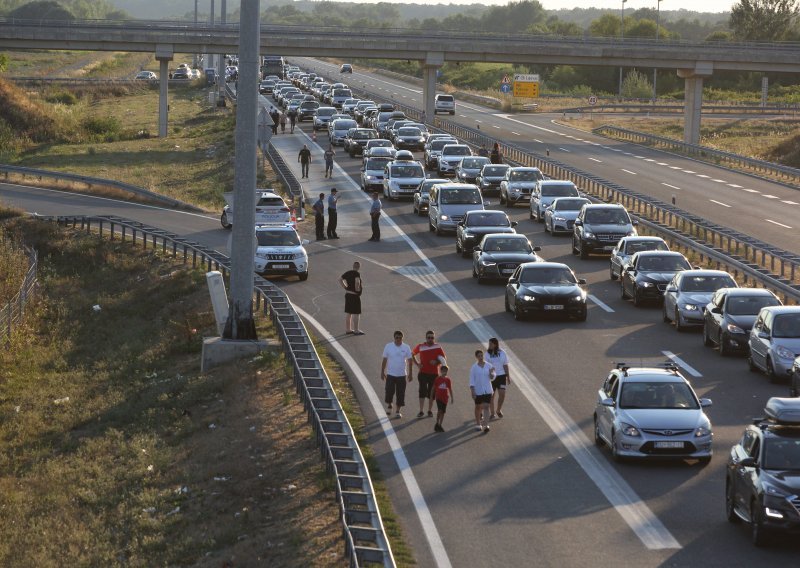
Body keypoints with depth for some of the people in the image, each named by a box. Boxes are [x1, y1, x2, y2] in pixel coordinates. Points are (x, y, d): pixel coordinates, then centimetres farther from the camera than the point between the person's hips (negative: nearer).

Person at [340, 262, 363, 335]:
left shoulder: (348, 273, 7)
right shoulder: (357, 274, -15)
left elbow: (340, 280, 7)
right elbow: (357, 281, -32)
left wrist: (345, 287, 6)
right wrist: (357, 289, -16)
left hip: (347, 294, 8)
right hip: (355, 296, -8)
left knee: (348, 314, 13)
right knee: (356, 314, -1)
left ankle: (348, 330, 20)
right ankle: (356, 331, 2)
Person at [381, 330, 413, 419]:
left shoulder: (406, 348, 0)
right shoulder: (388, 347, -2)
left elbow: (409, 361, 5)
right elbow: (384, 360, 4)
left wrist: (410, 374, 3)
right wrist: (382, 372, 2)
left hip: (402, 375, 1)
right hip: (390, 374, -1)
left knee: (400, 394, 3)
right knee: (389, 391, -9)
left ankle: (398, 411, 14)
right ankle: (389, 406, 19)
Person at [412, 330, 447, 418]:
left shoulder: (438, 347, 0)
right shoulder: (420, 347, 2)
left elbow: (444, 360, 4)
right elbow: (412, 354, 18)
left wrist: (436, 362, -16)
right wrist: (417, 363, 4)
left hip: (434, 373, 0)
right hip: (423, 373, 0)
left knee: (432, 392, 6)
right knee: (422, 391, -8)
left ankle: (430, 410, 19)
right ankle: (421, 411, -6)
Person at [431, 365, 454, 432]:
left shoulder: (448, 380, 3)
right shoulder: (438, 379, -4)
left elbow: (450, 389, 10)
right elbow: (433, 388, 3)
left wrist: (452, 398, 10)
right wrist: (431, 396, 4)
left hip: (445, 398, 3)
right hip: (438, 397, -3)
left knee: (443, 412, 7)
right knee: (440, 410, -17)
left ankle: (439, 425, 16)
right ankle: (437, 424, -6)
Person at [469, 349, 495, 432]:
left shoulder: (488, 365, 0)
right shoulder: (474, 367, -4)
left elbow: (492, 377, 3)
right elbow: (472, 380, -4)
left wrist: (491, 373, -20)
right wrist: (472, 391, -11)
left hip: (487, 390, 0)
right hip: (477, 391, 0)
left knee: (486, 407, -8)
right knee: (478, 407, 12)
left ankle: (485, 425, -11)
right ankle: (478, 423, 29)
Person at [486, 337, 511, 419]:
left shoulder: (502, 353, -1)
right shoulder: (488, 354, -3)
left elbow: (505, 365, 7)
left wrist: (508, 377, 8)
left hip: (501, 376, 0)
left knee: (502, 394, -6)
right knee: (491, 396, 3)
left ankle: (499, 410, 19)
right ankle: (493, 413, 17)